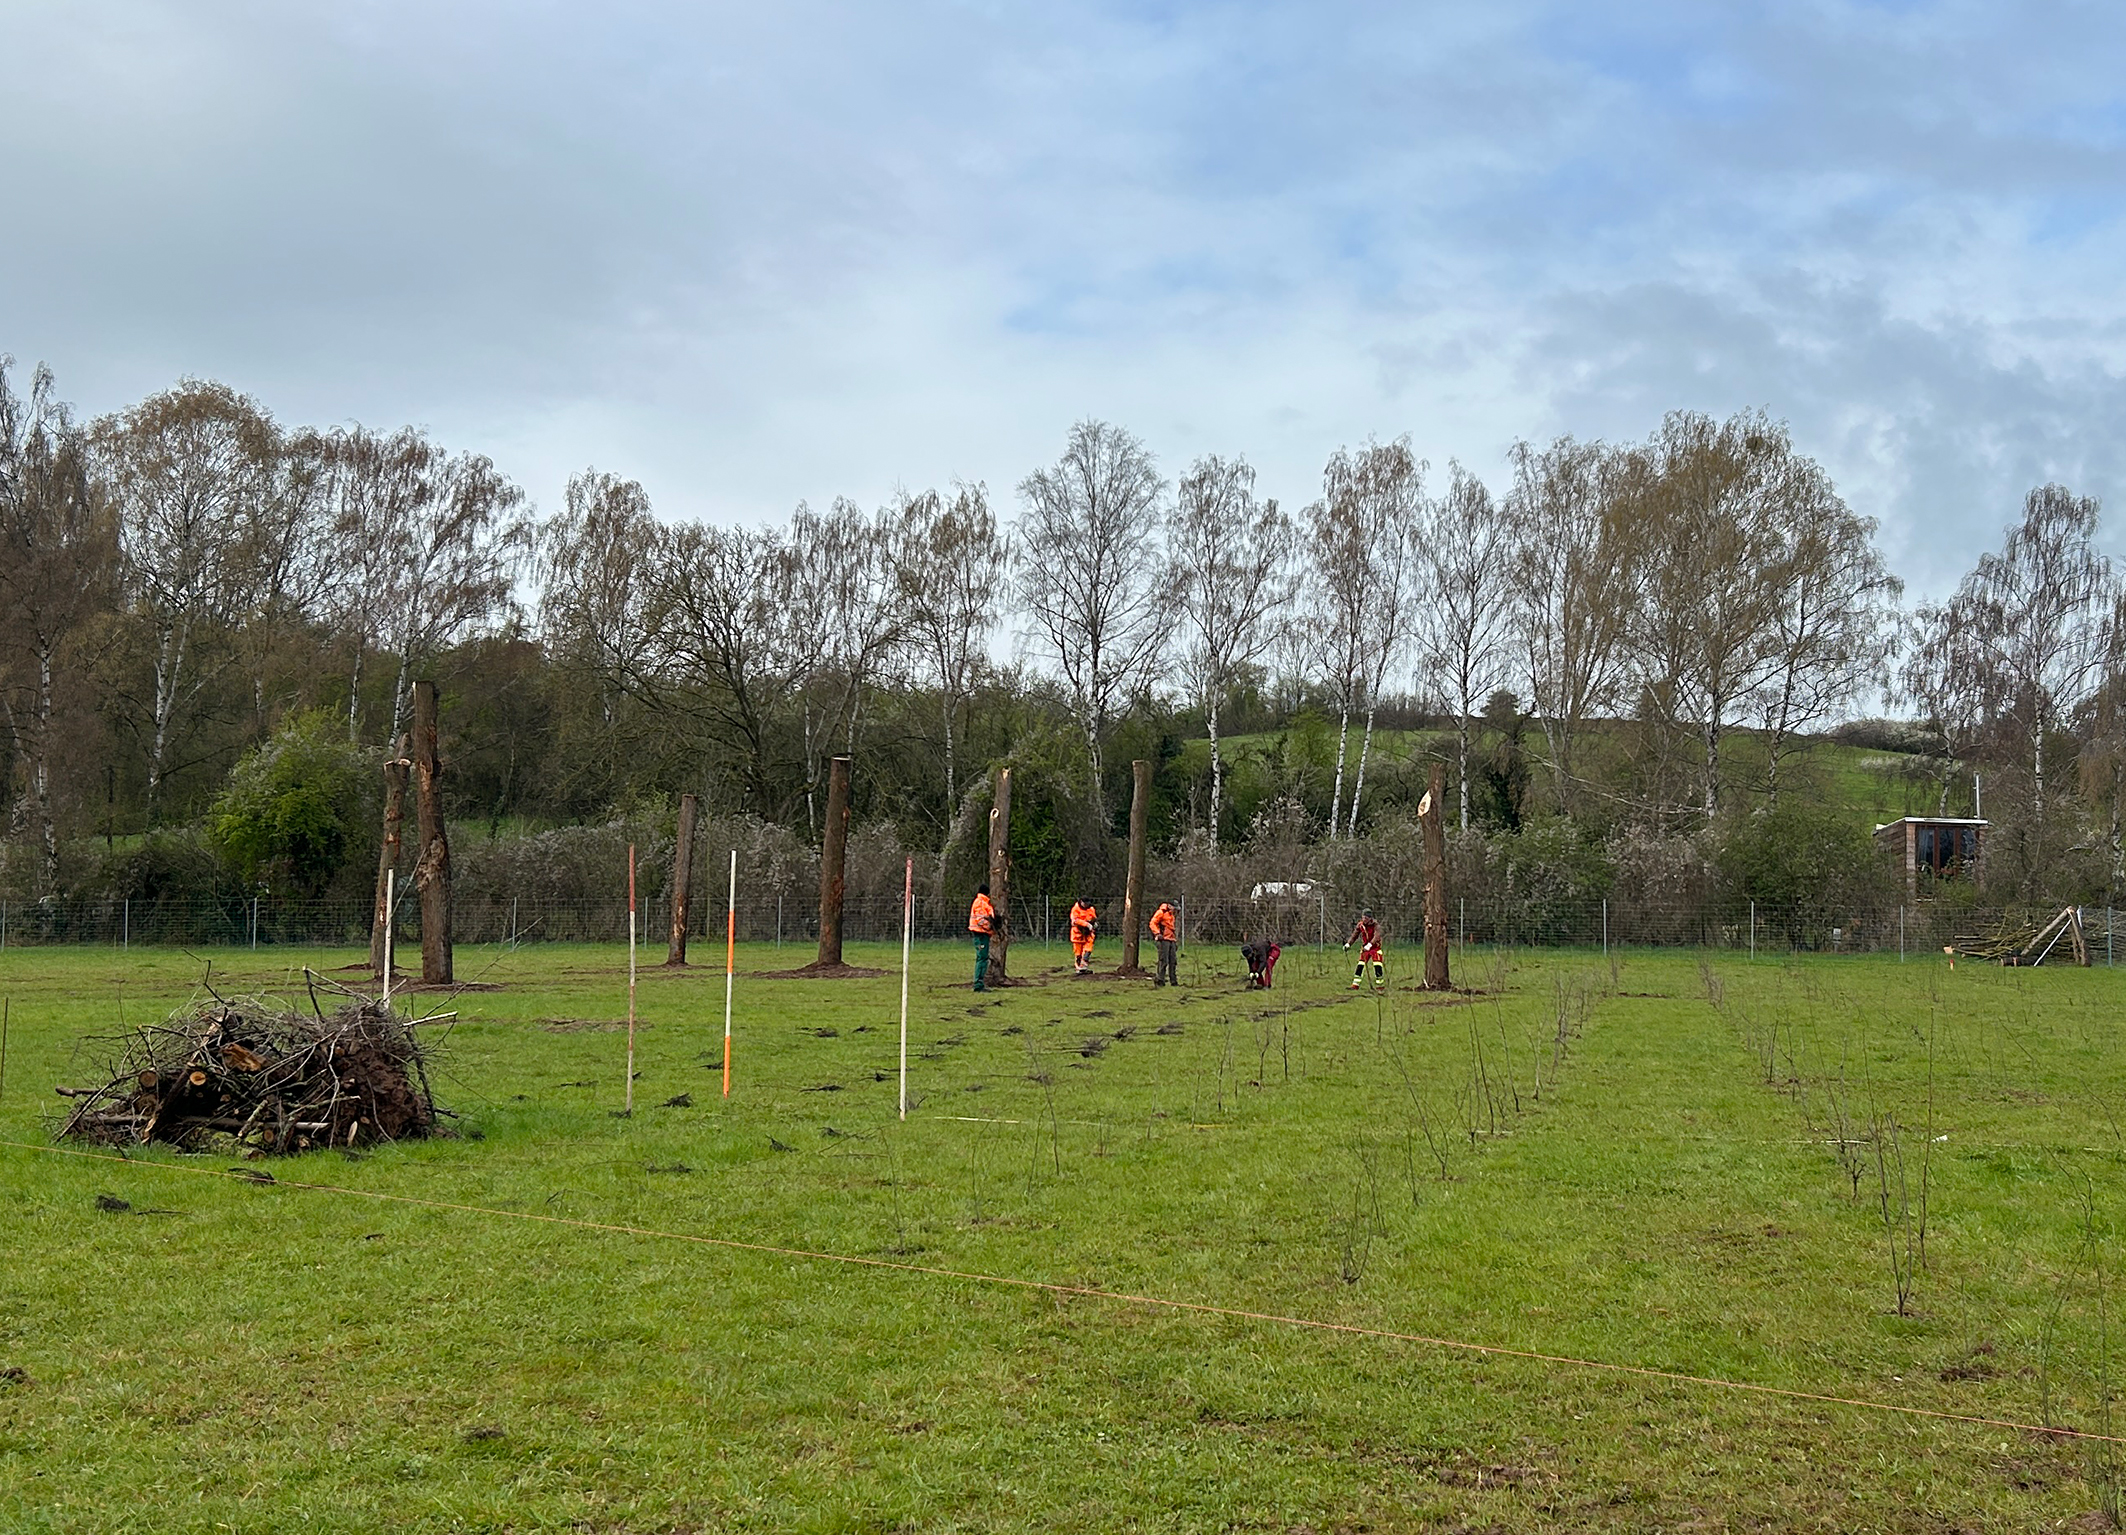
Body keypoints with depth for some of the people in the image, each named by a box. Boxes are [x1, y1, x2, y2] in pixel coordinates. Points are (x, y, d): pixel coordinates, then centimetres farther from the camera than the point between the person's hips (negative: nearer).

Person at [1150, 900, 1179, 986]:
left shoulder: (1171, 915, 23)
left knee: (1173, 961, 6)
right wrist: (1157, 933, -20)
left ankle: (1174, 980, 10)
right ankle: (1160, 980, -8)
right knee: (1163, 961, -10)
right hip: (1164, 940, -8)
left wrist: (1175, 941, 25)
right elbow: (1153, 923, -9)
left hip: (1172, 940, 8)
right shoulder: (1161, 912, -4)